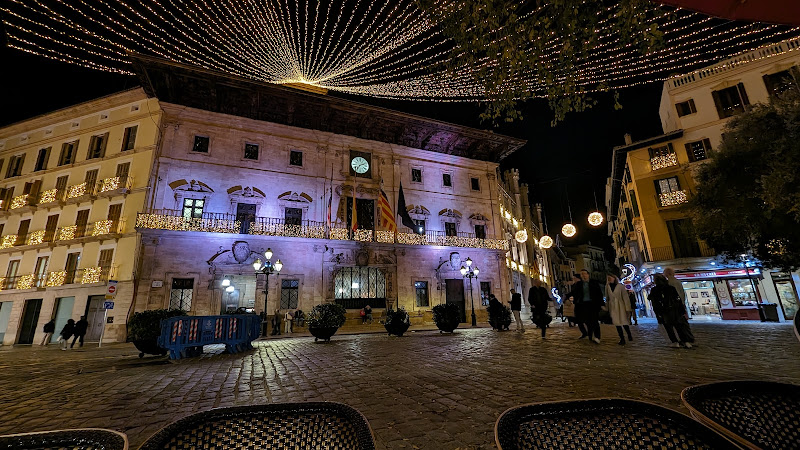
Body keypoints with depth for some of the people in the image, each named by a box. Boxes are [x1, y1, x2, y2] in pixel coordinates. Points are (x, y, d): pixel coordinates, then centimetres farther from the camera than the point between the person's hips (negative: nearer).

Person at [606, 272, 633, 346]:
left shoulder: (620, 286, -6)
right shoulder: (607, 286, 3)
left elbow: (625, 298, -5)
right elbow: (607, 298, 10)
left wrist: (628, 309, -8)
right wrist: (607, 308, 9)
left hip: (621, 306, -2)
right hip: (612, 307, 3)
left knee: (624, 322, 3)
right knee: (617, 323, 3)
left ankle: (629, 335, 29)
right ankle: (622, 339, 11)